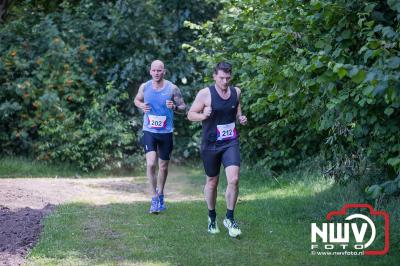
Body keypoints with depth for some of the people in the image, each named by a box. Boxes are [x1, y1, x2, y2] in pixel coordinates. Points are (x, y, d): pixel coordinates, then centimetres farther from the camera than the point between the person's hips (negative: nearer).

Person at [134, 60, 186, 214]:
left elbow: (183, 107, 1)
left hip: (166, 132, 0)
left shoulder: (172, 88, -6)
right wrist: (141, 106, -6)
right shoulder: (144, 87, -1)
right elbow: (137, 100, 17)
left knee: (163, 166, 12)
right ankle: (154, 199, -6)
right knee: (150, 164, -16)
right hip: (149, 131, 0)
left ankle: (160, 196, 34)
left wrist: (174, 107, -22)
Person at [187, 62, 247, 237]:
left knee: (233, 179, -15)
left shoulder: (236, 92, 2)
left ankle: (229, 218, 0)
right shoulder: (205, 94, -10)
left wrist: (240, 118, 0)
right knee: (212, 181, 11)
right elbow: (190, 114, -4)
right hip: (210, 144, -2)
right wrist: (203, 116, -25)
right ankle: (212, 217, 33)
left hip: (230, 143, 2)